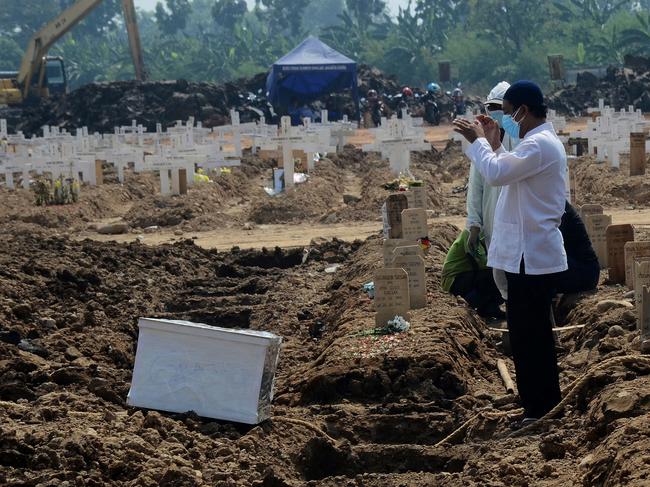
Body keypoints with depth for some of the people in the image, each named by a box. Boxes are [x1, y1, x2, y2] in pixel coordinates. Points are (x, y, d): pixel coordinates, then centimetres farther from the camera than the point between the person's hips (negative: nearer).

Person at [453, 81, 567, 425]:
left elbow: (495, 174, -25)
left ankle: (538, 409, -1)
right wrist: (494, 144, 13)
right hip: (532, 253, 11)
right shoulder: (541, 141, 17)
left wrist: (478, 141, -10)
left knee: (527, 334, -6)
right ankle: (546, 407, 24)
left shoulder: (539, 144, -18)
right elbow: (510, 174, 22)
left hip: (530, 257, -11)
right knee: (535, 333, 16)